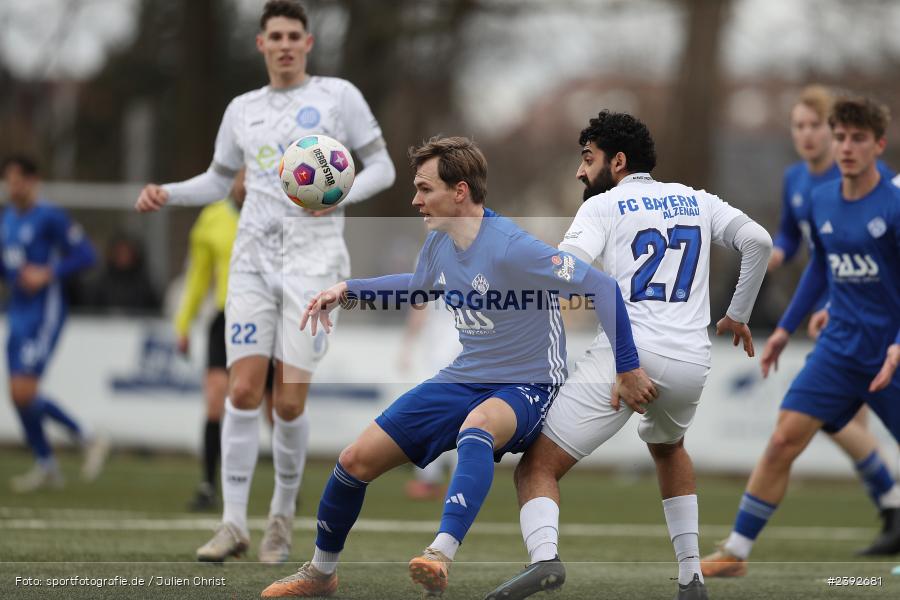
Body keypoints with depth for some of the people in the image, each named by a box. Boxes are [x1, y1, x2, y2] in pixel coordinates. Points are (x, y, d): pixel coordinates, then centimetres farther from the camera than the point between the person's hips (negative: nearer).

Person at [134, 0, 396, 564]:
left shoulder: (339, 95, 2)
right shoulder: (242, 109, 13)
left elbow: (382, 167, 3)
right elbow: (217, 181, 22)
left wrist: (341, 193, -16)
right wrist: (166, 193, 4)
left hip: (313, 262, -3)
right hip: (253, 261, 3)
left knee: (289, 401, -7)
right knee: (243, 390, -9)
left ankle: (284, 512, 14)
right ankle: (234, 523, -4)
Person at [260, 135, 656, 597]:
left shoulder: (511, 248, -24)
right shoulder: (438, 243, 1)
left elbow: (602, 287, -23)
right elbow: (419, 288, 26)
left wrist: (627, 369, -22)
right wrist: (346, 291, 17)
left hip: (525, 388, -8)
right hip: (463, 381, 8)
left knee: (477, 426, -43)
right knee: (357, 460, 2)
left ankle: (441, 557, -59)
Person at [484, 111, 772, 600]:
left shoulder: (603, 205, 8)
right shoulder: (697, 201, 21)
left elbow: (567, 265, -10)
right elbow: (758, 240, 11)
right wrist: (738, 315, 21)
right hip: (692, 363, 5)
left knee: (537, 466, -1)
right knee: (667, 446, 37)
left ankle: (544, 555, -33)